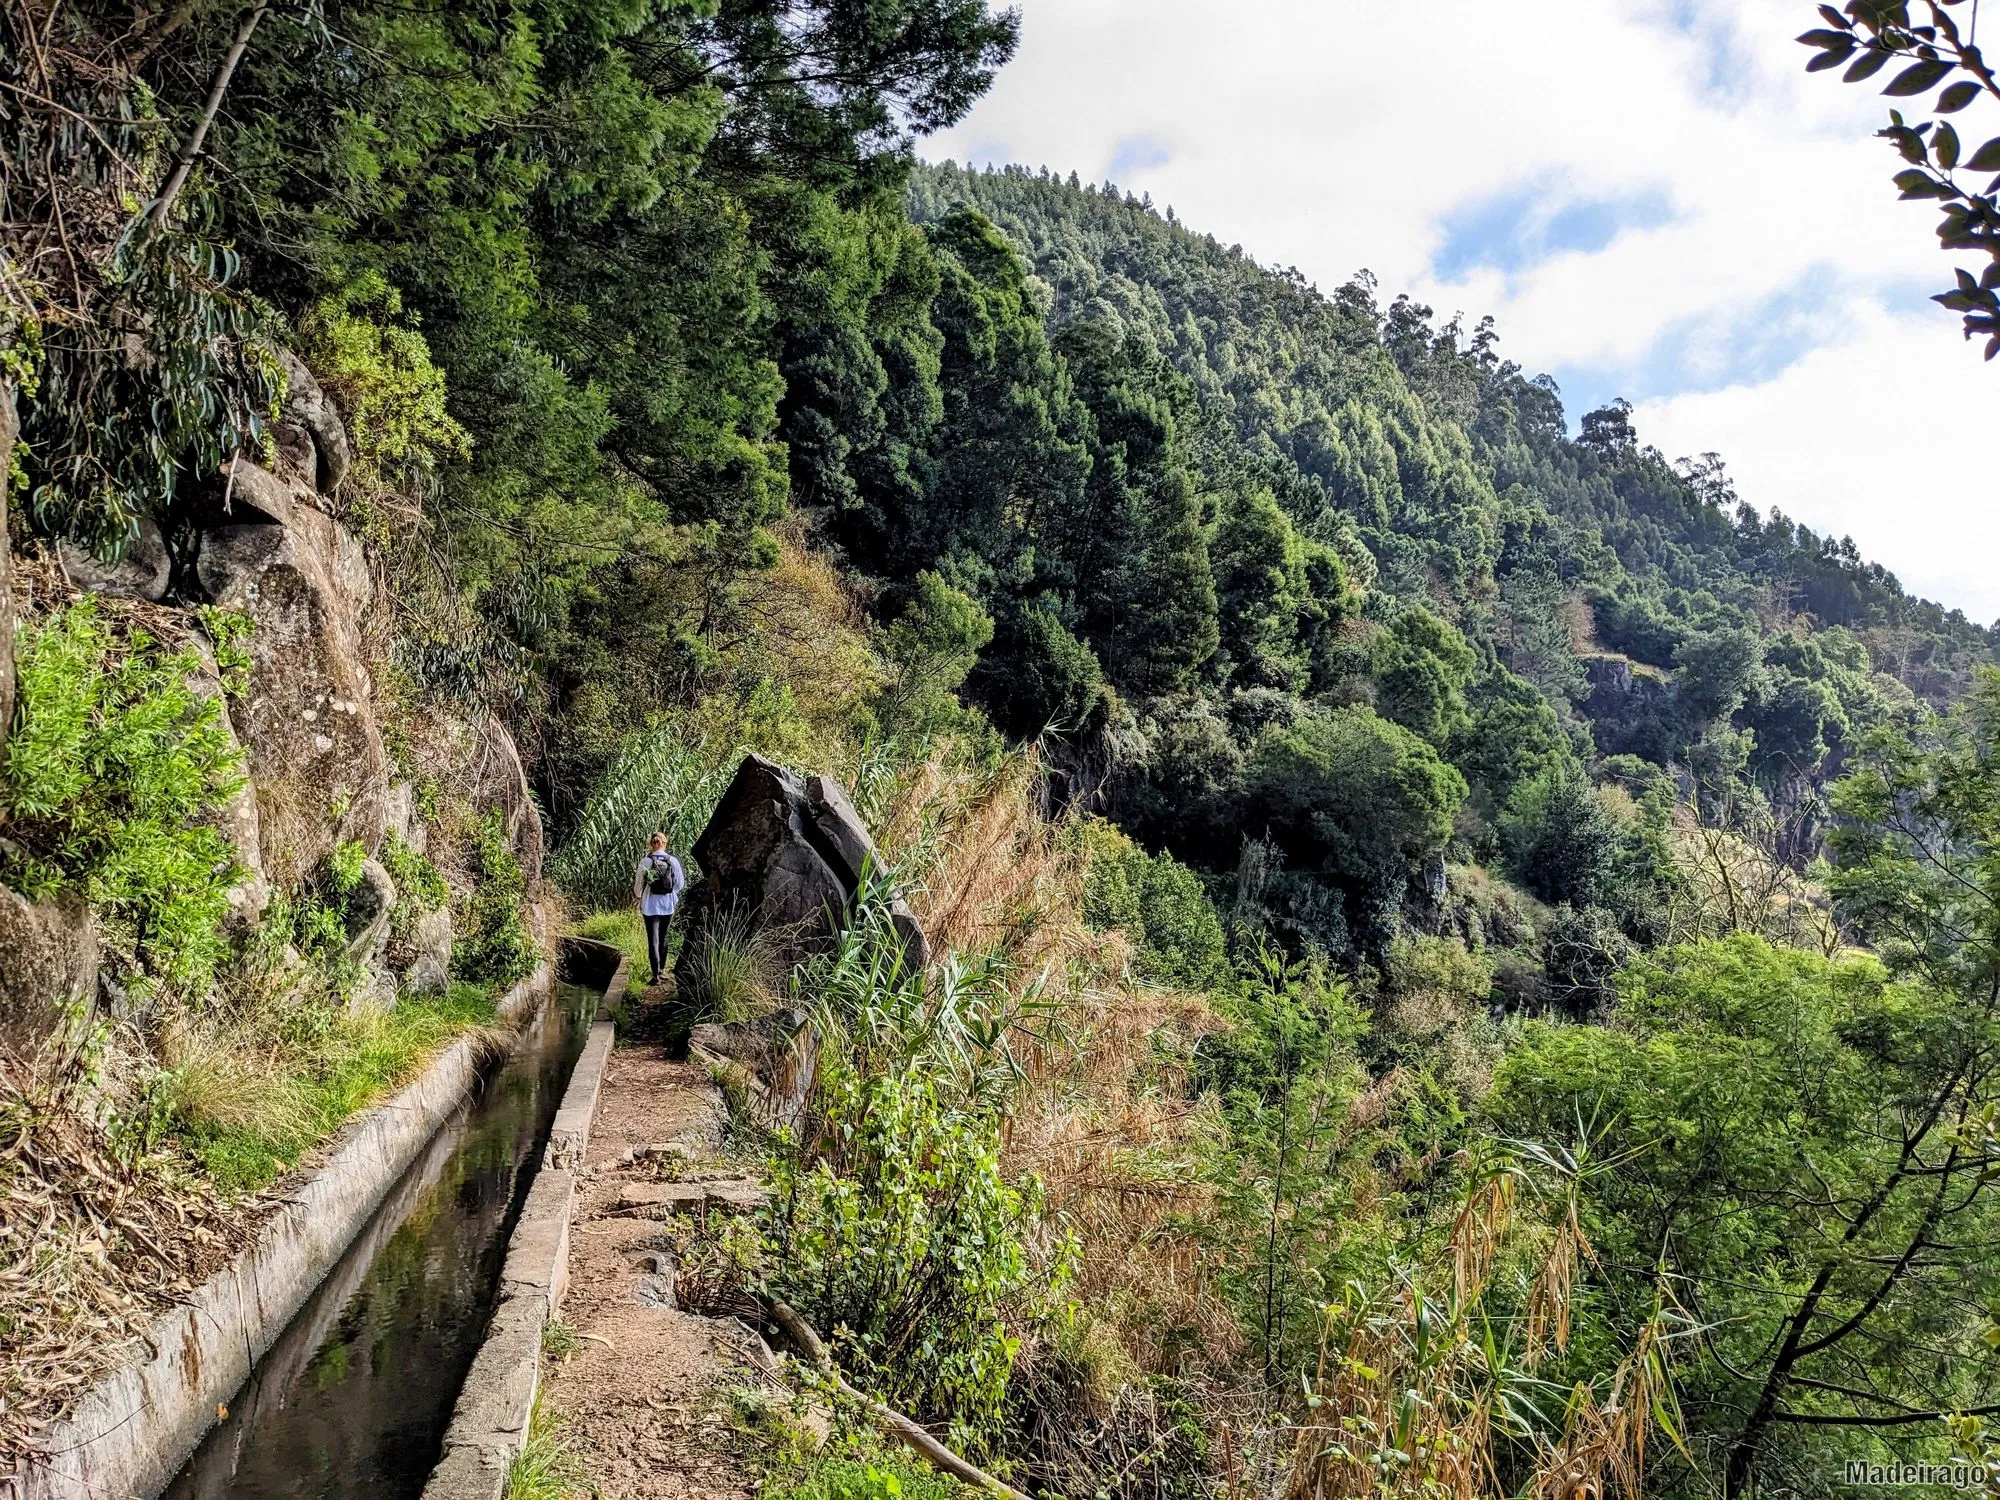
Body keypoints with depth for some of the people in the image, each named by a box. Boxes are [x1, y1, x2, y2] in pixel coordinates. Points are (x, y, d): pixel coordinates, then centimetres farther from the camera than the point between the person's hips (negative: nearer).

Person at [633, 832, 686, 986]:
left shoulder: (645, 861, -11)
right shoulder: (673, 861, -7)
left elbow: (639, 884, -5)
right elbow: (680, 884, -1)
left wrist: (638, 895, 17)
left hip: (650, 905, -2)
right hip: (668, 905, 2)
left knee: (653, 940, 0)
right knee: (663, 936, 20)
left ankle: (656, 974, -7)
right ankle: (662, 968, 31)